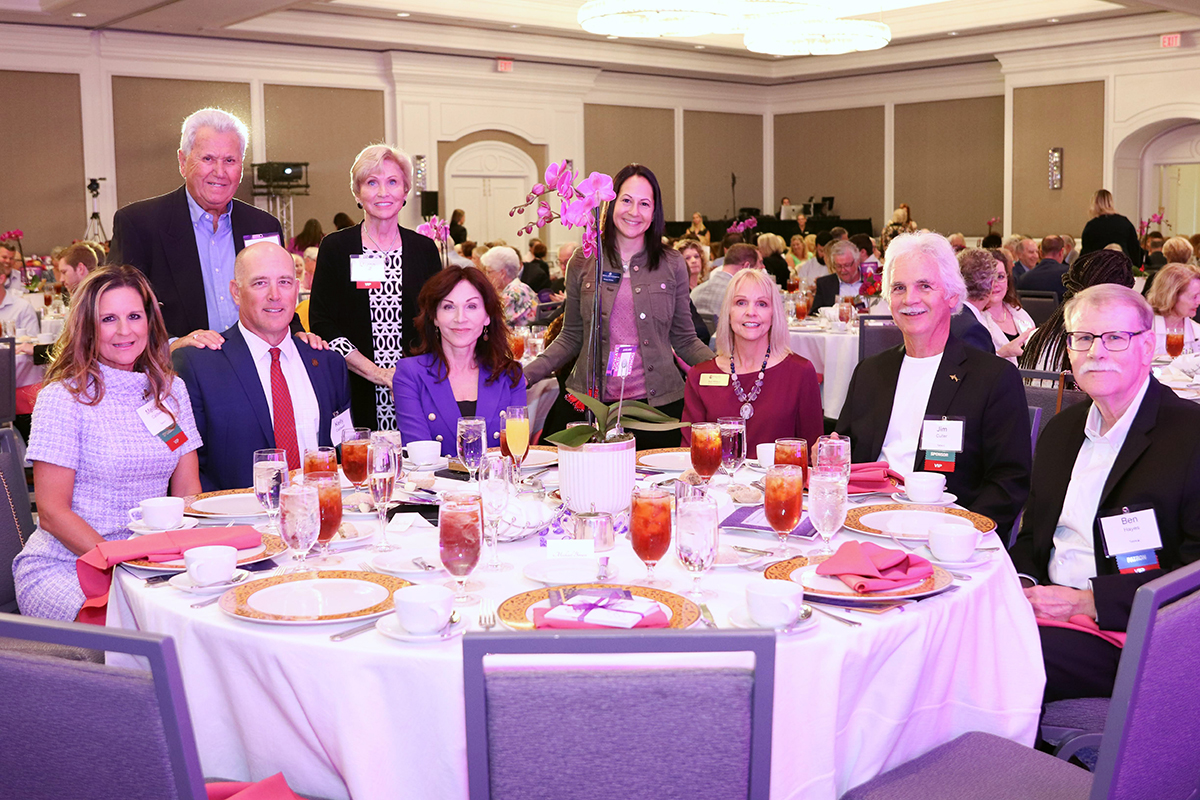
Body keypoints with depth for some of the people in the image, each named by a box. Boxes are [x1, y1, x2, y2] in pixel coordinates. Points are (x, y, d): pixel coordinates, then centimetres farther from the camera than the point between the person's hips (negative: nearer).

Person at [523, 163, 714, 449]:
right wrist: (526, 374, -2)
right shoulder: (583, 262, 5)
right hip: (594, 403, 0)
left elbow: (685, 341, 8)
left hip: (659, 402, 0)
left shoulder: (672, 265, 5)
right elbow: (571, 338, 9)